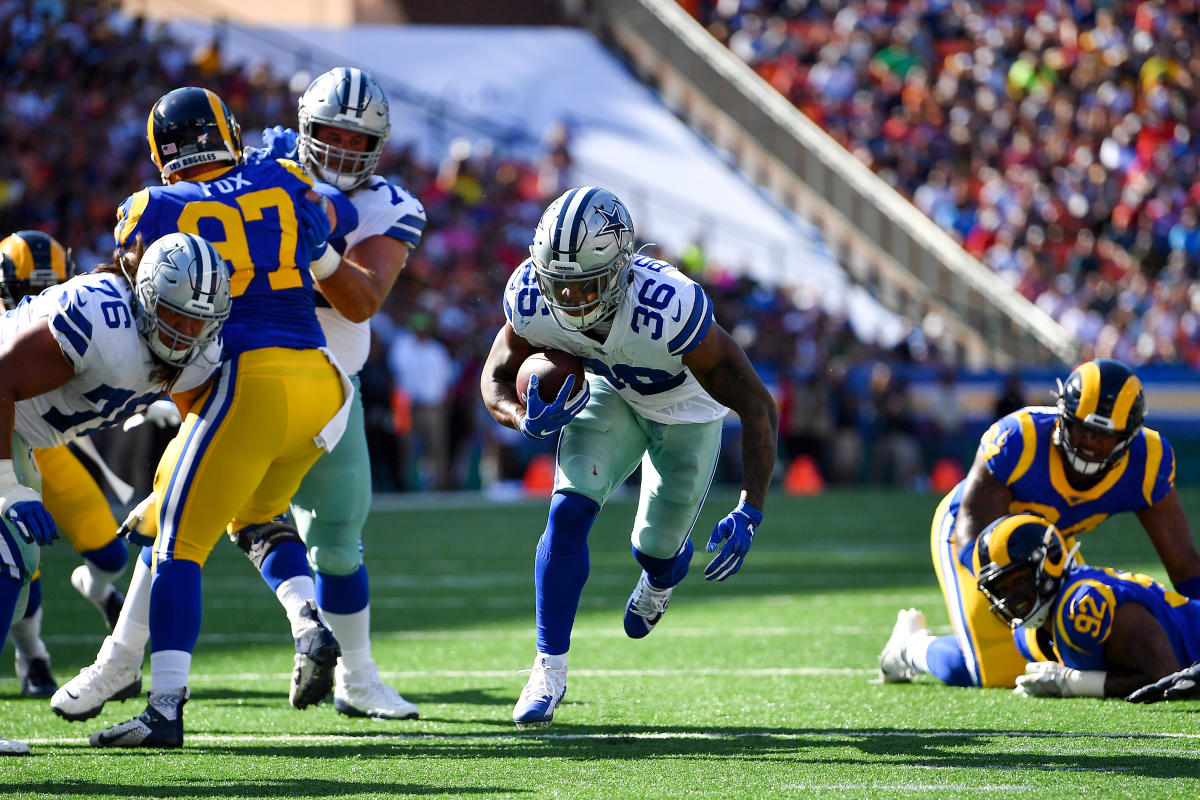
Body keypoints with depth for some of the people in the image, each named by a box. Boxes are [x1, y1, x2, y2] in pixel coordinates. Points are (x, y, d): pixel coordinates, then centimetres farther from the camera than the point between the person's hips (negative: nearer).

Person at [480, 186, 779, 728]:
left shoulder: (668, 310, -45)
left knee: (657, 547, 11)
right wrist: (527, 419, -36)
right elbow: (496, 379, -12)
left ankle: (660, 577, 51)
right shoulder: (534, 300, -32)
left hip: (685, 407, -2)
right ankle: (549, 668, -4)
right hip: (610, 393, 2)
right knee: (569, 512, -17)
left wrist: (749, 513, -43)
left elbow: (758, 407, -37)